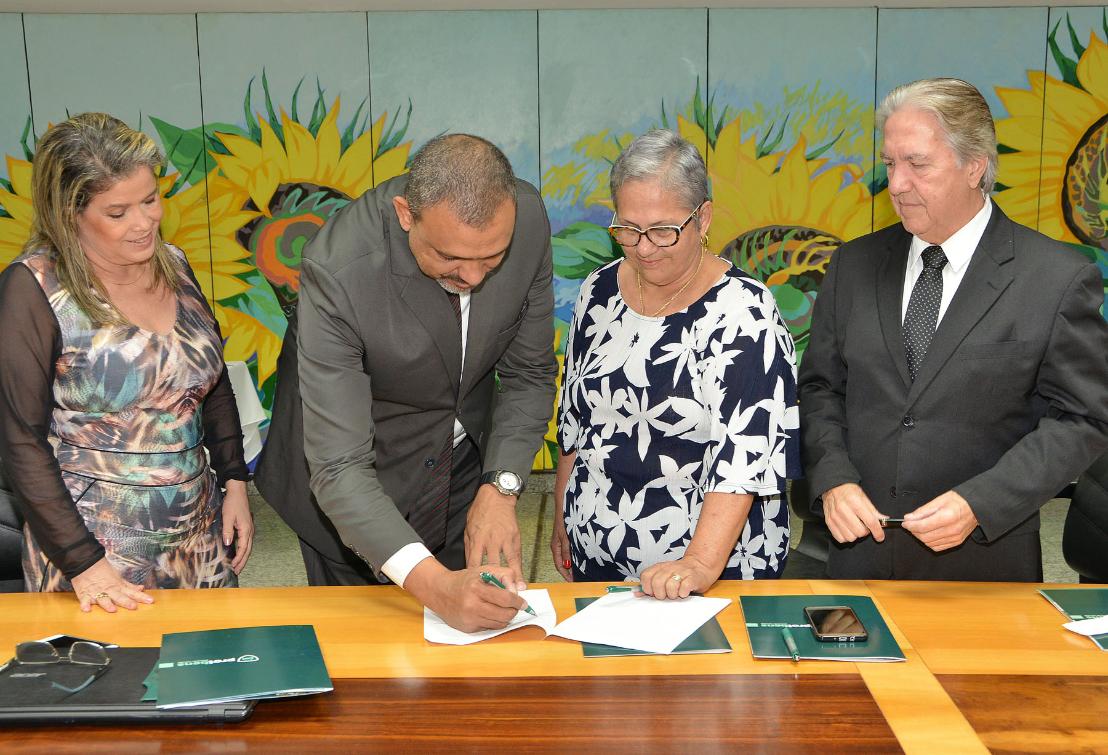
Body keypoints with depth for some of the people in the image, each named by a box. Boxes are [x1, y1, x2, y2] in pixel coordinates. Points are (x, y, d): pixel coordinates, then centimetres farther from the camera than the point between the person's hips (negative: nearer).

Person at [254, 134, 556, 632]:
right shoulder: (338, 270, -35)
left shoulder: (527, 218, -22)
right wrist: (433, 584, -47)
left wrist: (499, 489, -23)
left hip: (467, 458, 4)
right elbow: (339, 467, -36)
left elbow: (528, 375, -9)